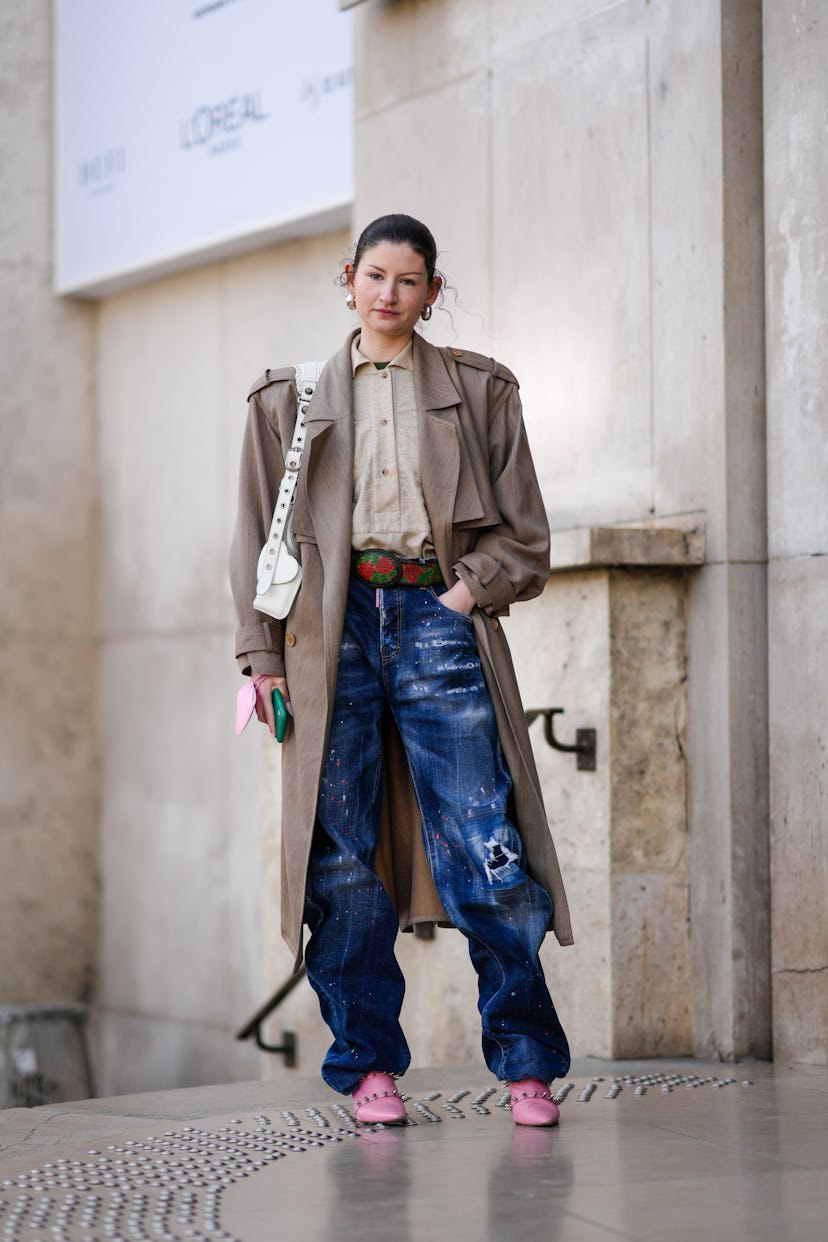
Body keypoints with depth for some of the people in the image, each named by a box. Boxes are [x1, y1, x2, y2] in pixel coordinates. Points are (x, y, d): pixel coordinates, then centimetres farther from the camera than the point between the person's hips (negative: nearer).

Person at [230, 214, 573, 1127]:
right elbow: (259, 536, 12)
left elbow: (524, 534, 11)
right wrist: (264, 655, 4)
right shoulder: (294, 398, 14)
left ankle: (527, 1062, 0)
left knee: (485, 844, -9)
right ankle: (370, 1064, 9)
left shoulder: (475, 391, 12)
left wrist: (469, 592, -5)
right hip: (333, 629, 1)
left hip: (437, 617, -1)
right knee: (341, 854, -1)